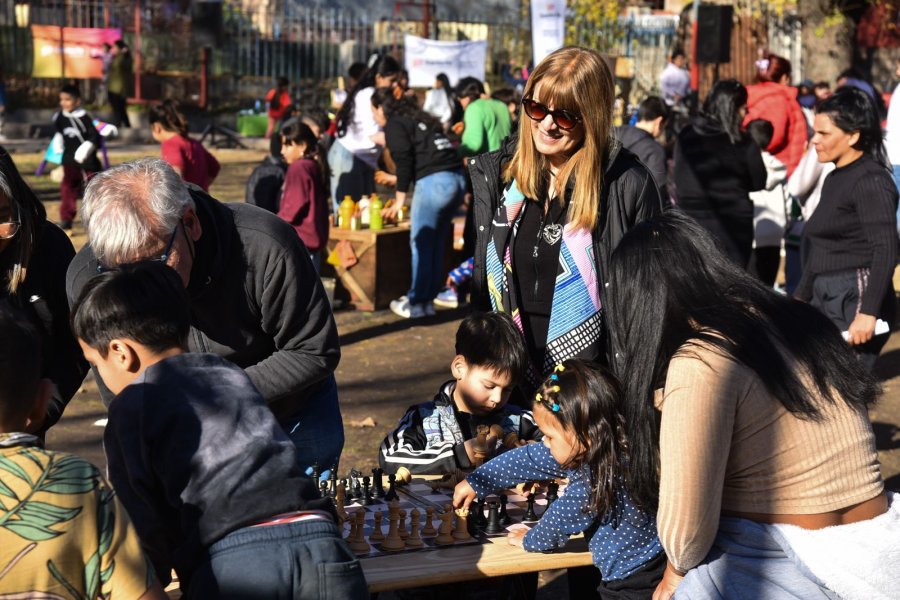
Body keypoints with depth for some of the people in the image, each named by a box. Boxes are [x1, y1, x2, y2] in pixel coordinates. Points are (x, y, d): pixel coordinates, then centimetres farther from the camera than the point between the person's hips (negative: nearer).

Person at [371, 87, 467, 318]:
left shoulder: (394, 125, 1)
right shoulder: (419, 119, 26)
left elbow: (405, 161, -7)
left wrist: (400, 199, 0)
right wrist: (398, 180, 37)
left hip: (434, 182, -8)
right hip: (457, 178, 8)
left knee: (421, 243, 1)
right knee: (436, 243, 15)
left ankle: (416, 304, 6)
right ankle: (428, 299, 21)